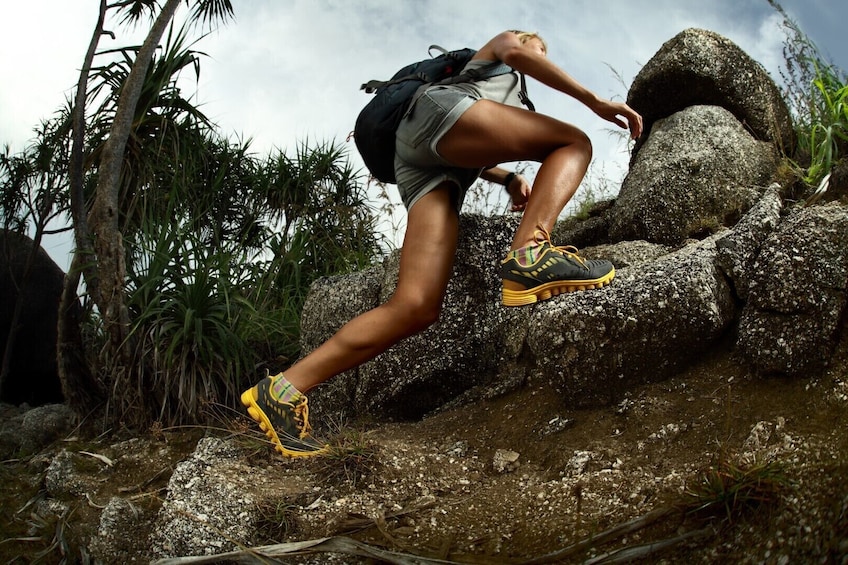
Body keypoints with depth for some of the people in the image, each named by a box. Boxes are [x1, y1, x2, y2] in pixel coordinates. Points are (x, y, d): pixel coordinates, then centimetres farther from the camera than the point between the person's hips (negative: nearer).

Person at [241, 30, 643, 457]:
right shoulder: (499, 45, 30)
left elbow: (470, 157, 35)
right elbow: (515, 50, 5)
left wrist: (509, 179, 15)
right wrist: (595, 101, 0)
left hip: (422, 166, 6)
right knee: (574, 143, -8)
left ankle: (282, 391, -22)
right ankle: (529, 254, -35)